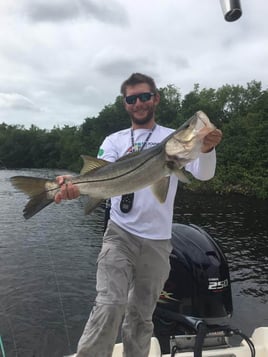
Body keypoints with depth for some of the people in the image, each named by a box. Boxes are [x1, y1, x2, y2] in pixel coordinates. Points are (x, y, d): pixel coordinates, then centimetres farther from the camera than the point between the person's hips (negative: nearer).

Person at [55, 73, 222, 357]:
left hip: (157, 240, 1)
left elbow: (202, 174, -11)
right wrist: (76, 186, -33)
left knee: (141, 315, 14)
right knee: (110, 305, -14)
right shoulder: (114, 140, 5)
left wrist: (207, 149, -34)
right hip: (120, 234, 0)